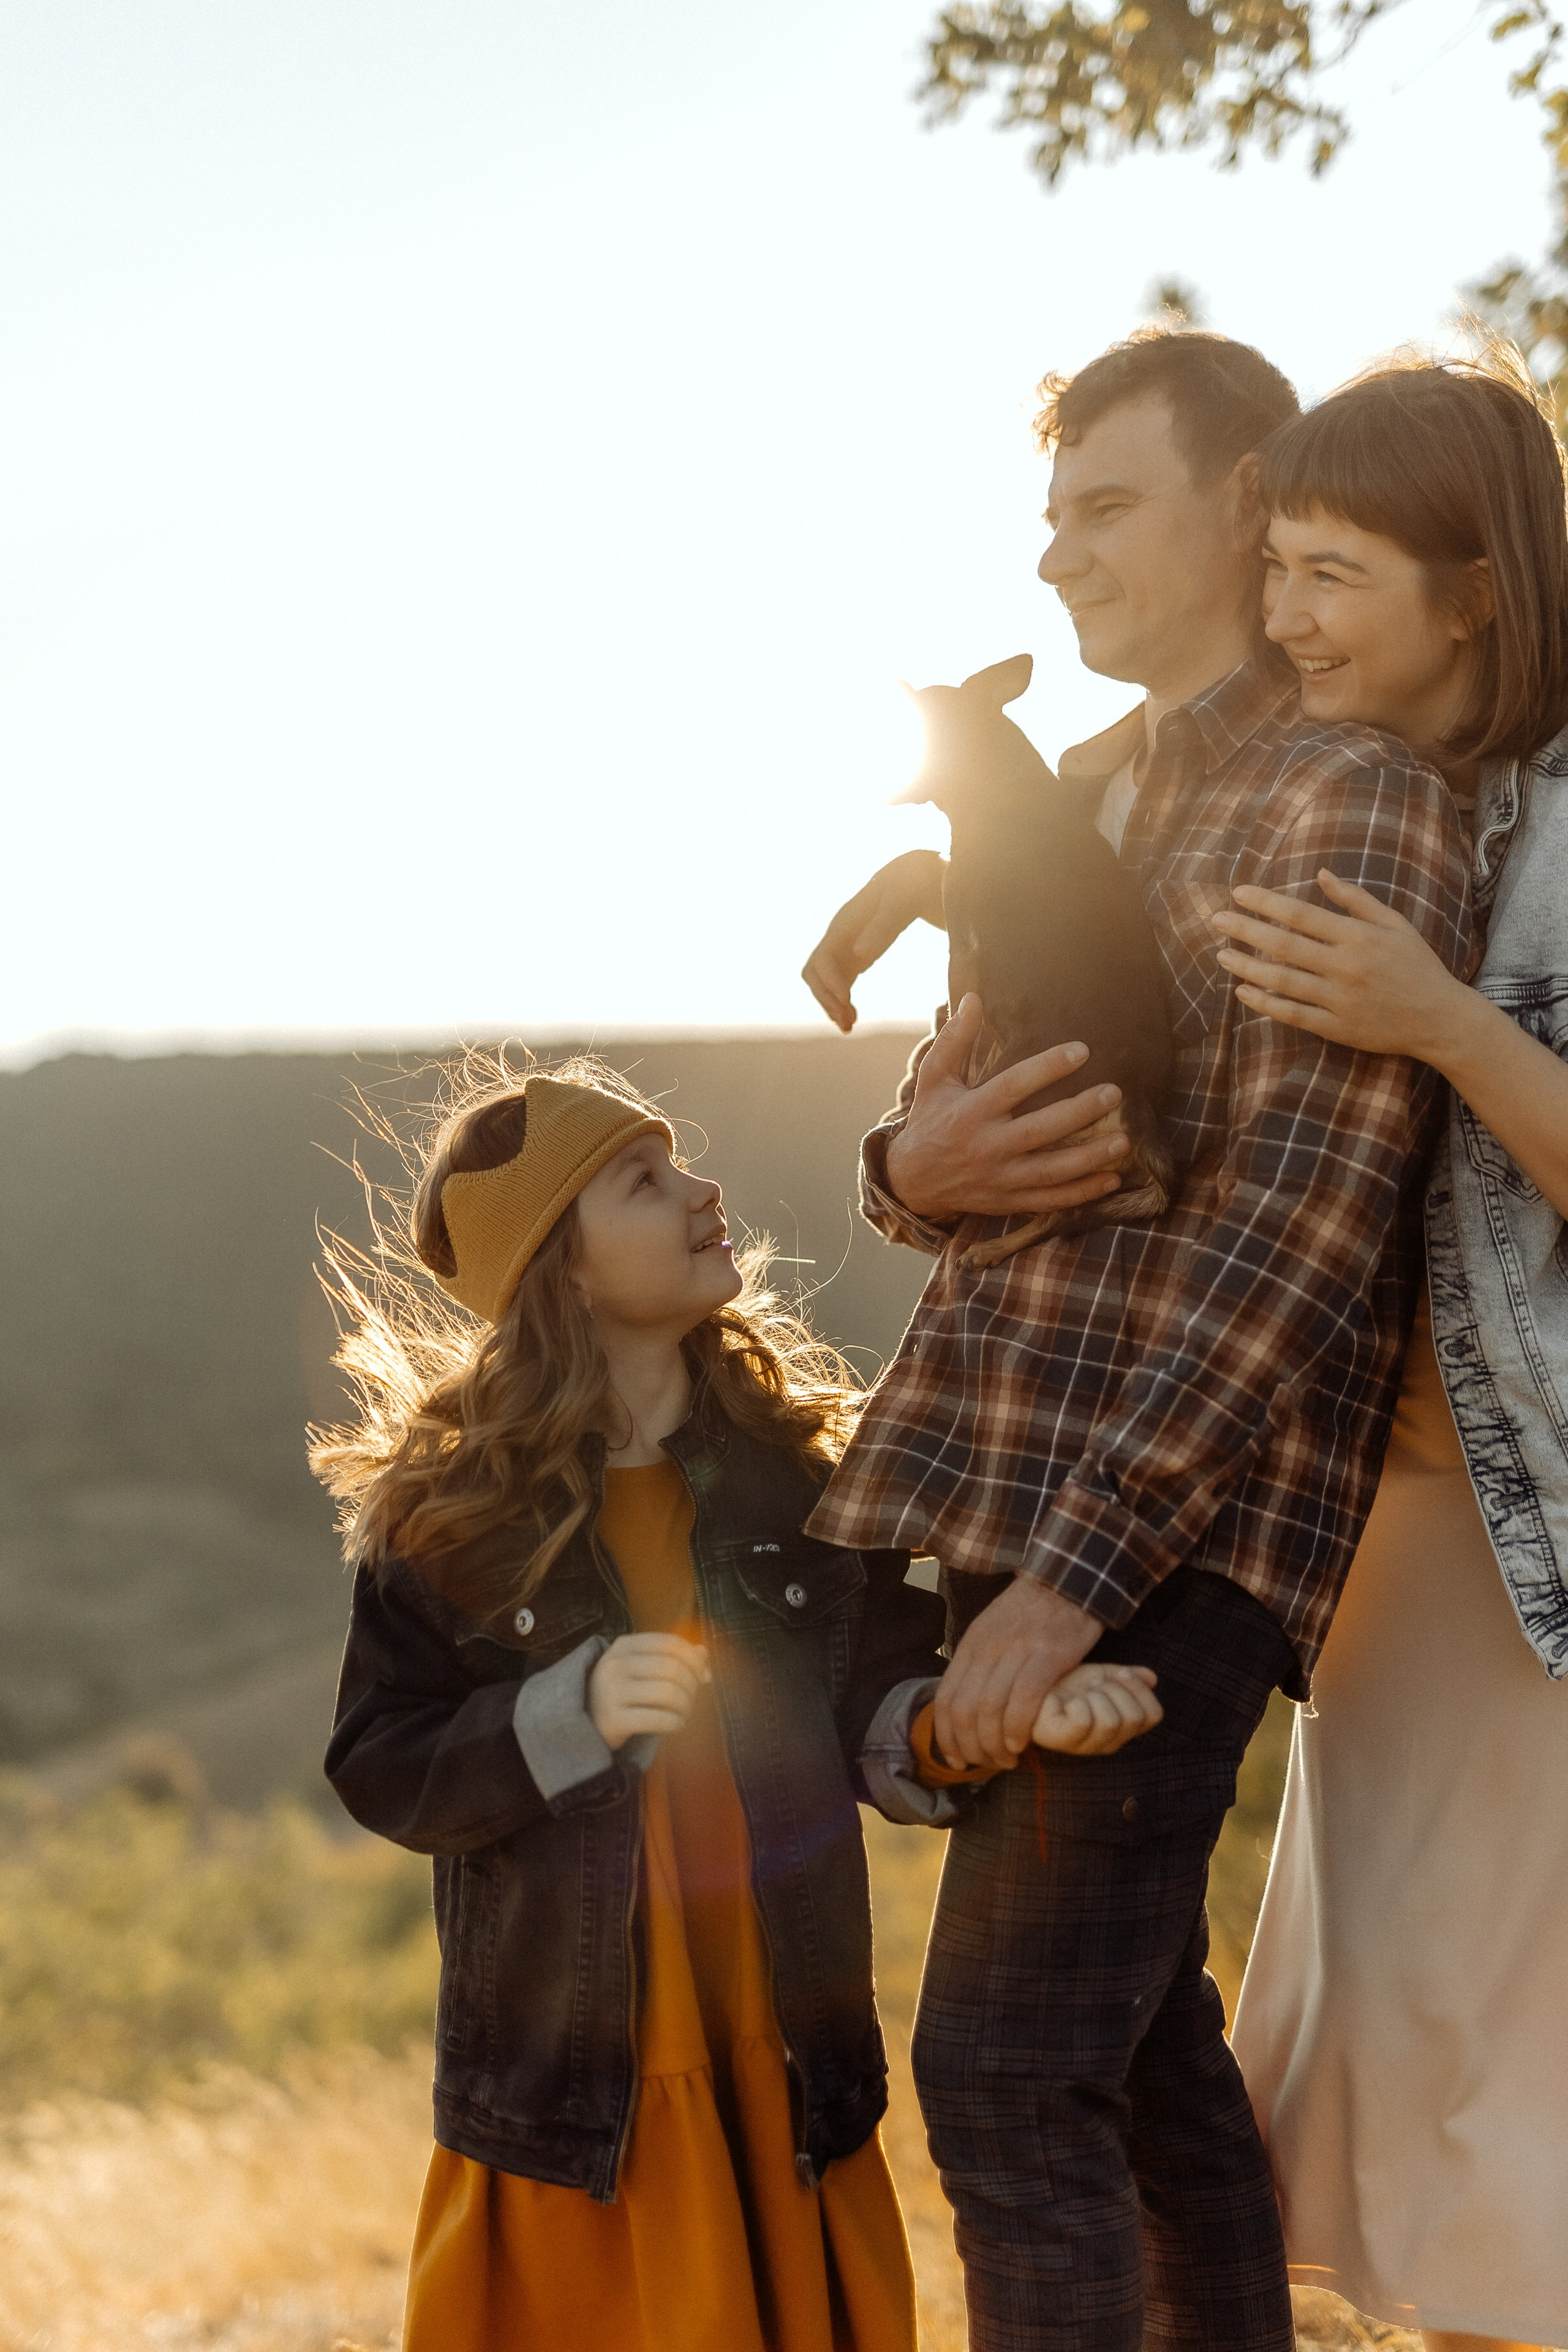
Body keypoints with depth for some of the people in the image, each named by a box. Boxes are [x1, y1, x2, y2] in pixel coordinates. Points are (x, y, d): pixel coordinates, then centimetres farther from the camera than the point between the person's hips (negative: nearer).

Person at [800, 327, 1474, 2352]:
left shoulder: (1357, 805, -8)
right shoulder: (1073, 797, 18)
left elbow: (1297, 1228, -16)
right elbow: (948, 1130, 19)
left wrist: (1074, 1572, -21)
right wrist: (914, 1166, -8)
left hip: (1179, 1521, -8)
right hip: (1010, 1490, 9)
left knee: (1005, 2072, -12)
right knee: (1137, 2038, 17)